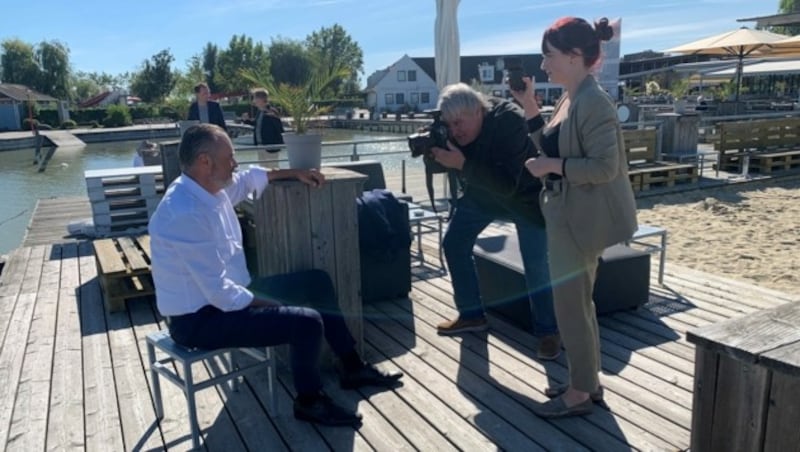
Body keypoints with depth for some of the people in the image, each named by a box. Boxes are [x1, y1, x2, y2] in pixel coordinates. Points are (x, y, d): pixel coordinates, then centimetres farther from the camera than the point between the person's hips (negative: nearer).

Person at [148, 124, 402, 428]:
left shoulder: (208, 186, -1)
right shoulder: (186, 214, -30)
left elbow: (249, 179, 24)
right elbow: (220, 293, -28)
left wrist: (294, 173, 21)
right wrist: (269, 305, -15)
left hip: (224, 294, 10)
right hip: (199, 318, -10)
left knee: (317, 281, 9)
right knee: (306, 322, -23)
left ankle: (353, 368, 20)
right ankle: (309, 401, 6)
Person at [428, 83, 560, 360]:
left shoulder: (509, 122, -36)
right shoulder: (455, 128, -17)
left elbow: (507, 184, -42)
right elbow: (448, 168, -8)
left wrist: (462, 164, -49)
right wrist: (433, 152, -29)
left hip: (524, 195, -6)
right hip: (482, 193, 6)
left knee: (537, 265, -11)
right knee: (454, 244, 3)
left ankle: (548, 332, 7)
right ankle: (472, 314, 17)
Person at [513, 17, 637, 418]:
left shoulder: (594, 102, -20)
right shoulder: (571, 99, 10)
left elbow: (604, 168, -24)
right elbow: (552, 148, 13)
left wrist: (551, 167, -19)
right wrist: (529, 107, 6)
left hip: (580, 219, -10)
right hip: (567, 214, 10)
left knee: (570, 306, 1)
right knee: (578, 302, 18)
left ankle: (580, 394, 17)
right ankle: (587, 381, 32)